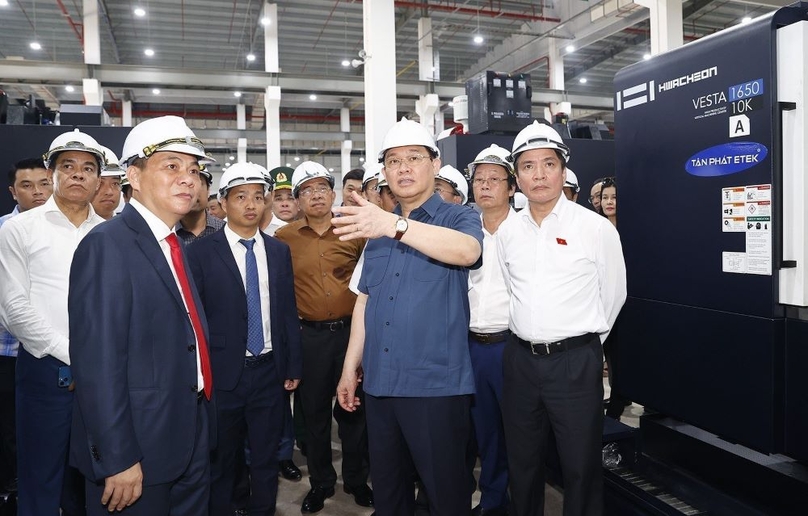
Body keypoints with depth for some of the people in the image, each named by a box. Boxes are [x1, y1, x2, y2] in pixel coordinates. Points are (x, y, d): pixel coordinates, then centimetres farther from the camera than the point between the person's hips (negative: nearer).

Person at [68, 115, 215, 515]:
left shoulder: (174, 246, 9)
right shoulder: (107, 245, -17)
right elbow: (98, 364, -21)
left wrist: (200, 428, 14)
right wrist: (117, 460, -20)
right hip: (139, 452, -8)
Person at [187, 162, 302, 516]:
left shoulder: (279, 251, 5)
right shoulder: (201, 252, -6)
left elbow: (289, 312, 7)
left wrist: (293, 367, 7)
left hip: (270, 372, 3)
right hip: (223, 374, -3)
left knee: (266, 461, 16)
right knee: (220, 464, 15)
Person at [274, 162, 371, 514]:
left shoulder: (354, 232, -1)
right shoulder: (284, 238, -1)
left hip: (352, 330, 0)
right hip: (309, 336, 0)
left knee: (353, 409, 12)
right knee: (315, 412, 12)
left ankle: (356, 479, 32)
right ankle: (320, 482, 31)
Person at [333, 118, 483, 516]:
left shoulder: (459, 217, -3)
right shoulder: (377, 227, 12)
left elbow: (466, 250, -28)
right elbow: (365, 301, 14)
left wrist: (394, 225, -39)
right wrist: (350, 366, 11)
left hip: (436, 382, -5)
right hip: (379, 381, 5)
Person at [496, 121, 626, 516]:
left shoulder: (596, 228, -7)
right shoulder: (507, 232, 5)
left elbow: (613, 295, 2)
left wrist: (583, 342, 9)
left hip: (575, 362, -4)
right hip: (520, 359, 4)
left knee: (581, 467, 8)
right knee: (521, 464, 17)